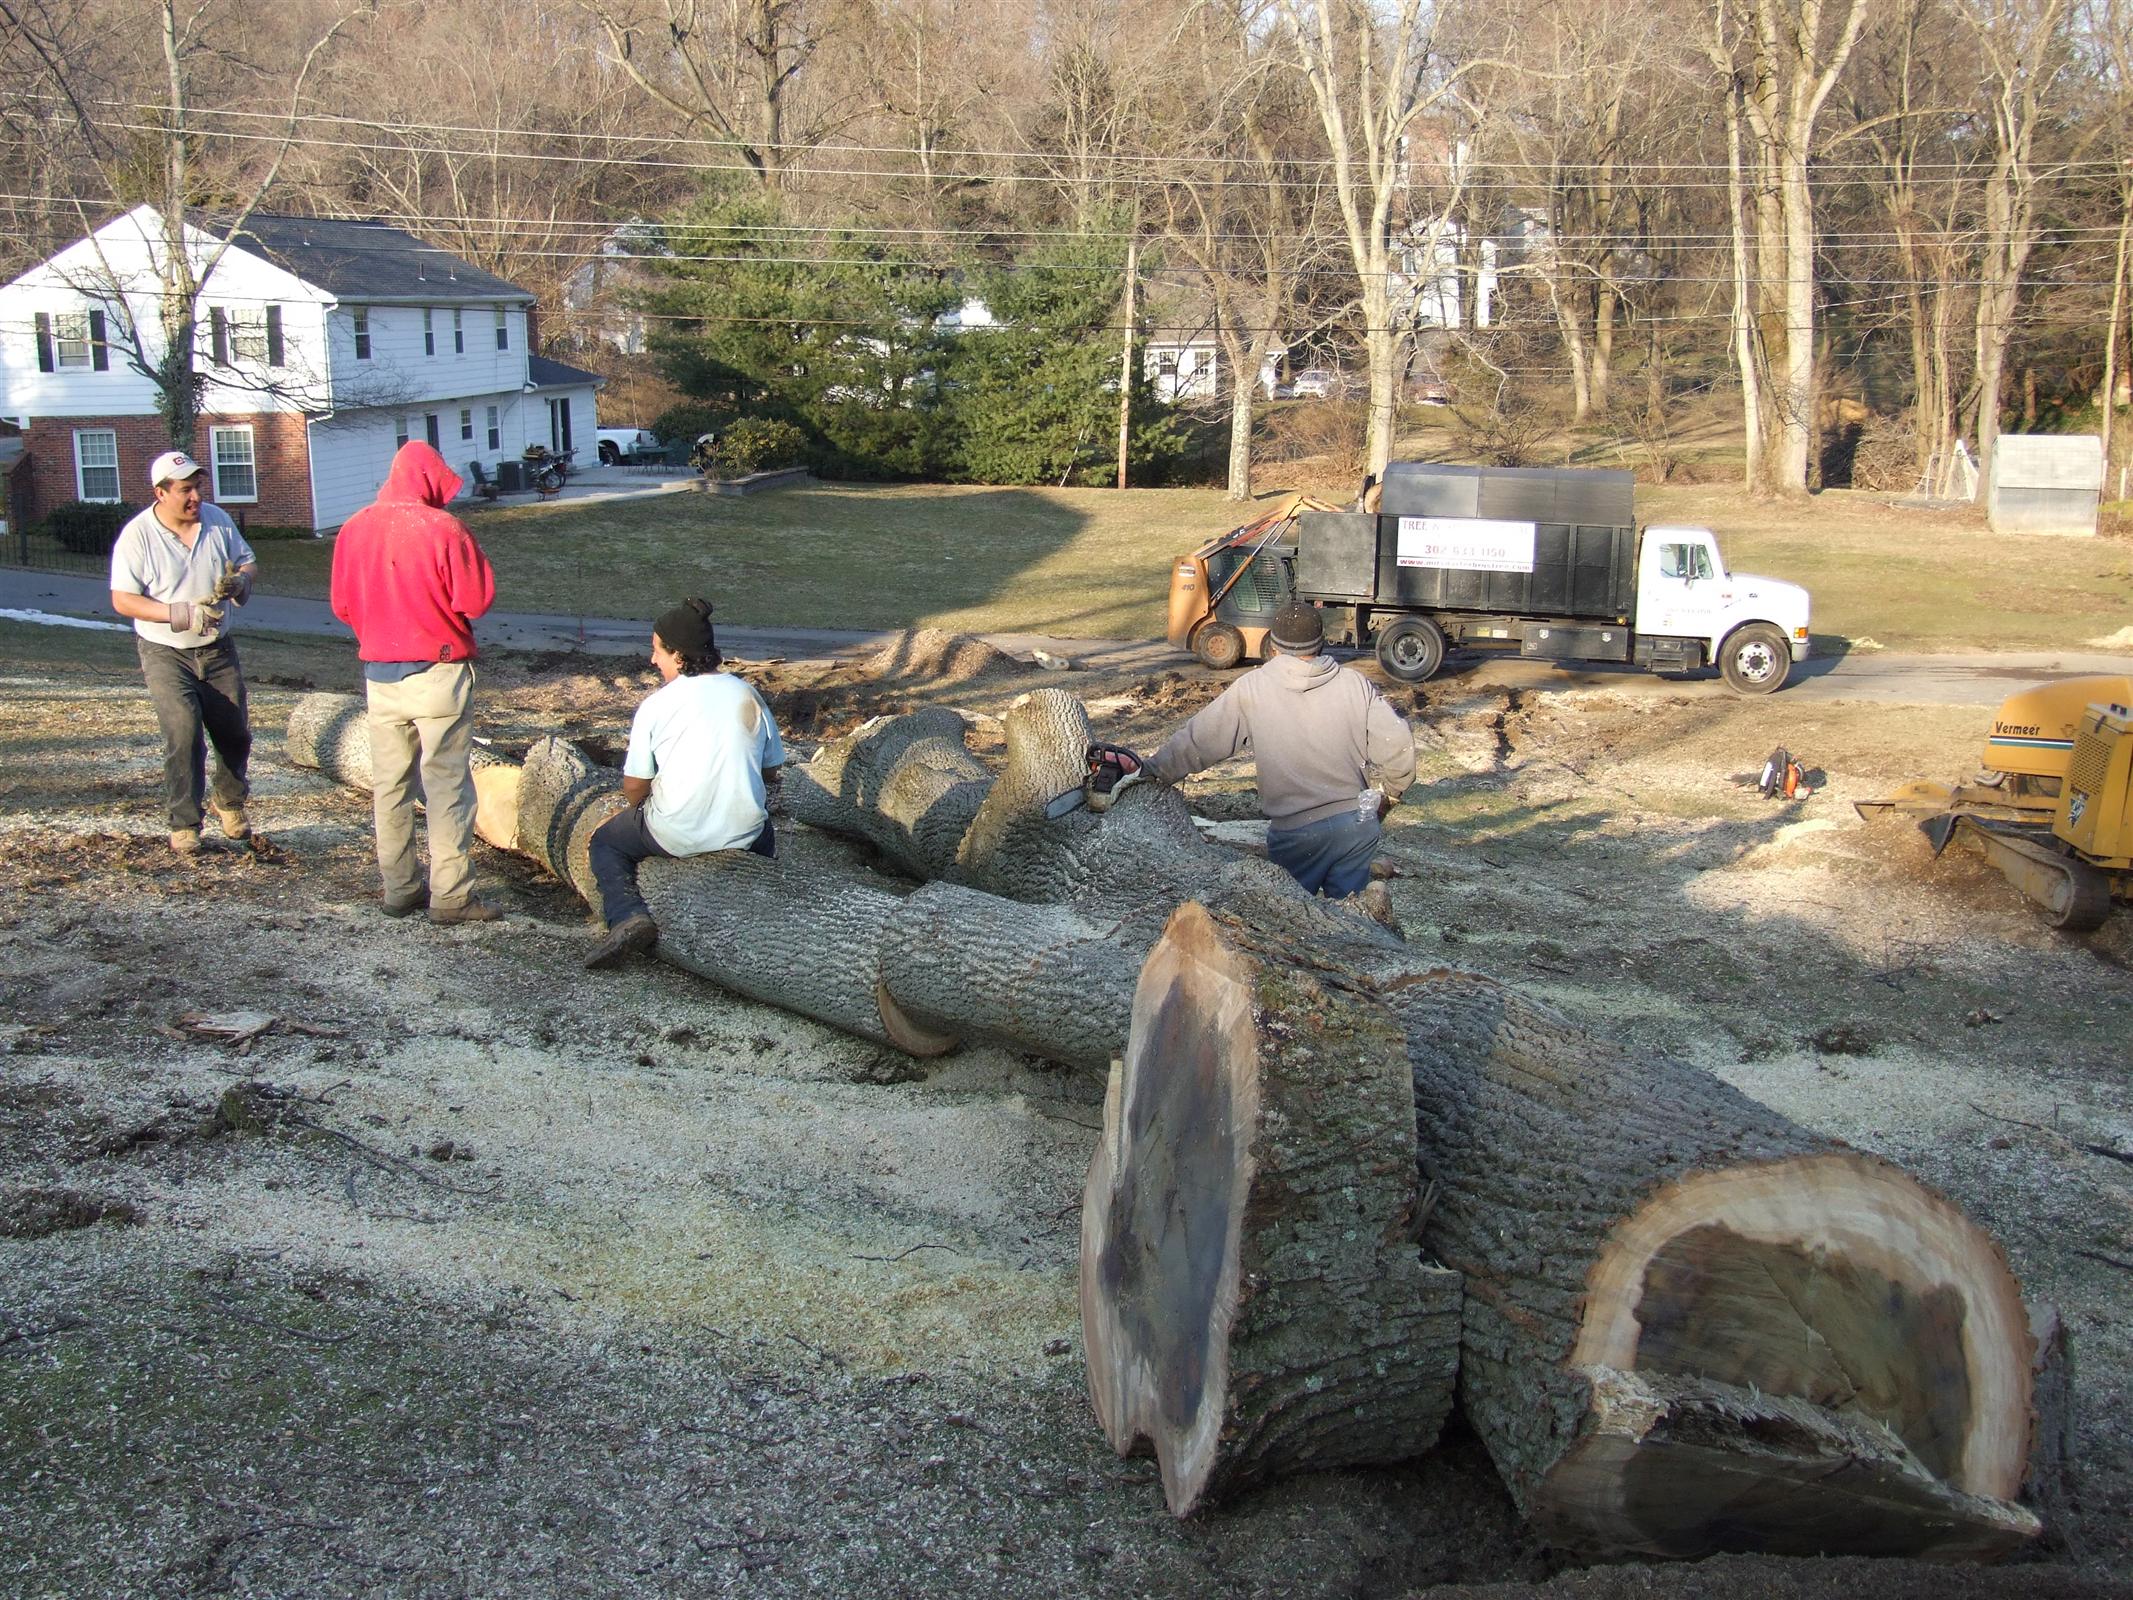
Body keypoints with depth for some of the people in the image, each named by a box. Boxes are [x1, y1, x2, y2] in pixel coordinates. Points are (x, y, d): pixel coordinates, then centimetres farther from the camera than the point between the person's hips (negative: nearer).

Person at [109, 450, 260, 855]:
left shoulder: (217, 520, -1)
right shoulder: (137, 536, -14)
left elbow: (248, 562, 11)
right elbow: (123, 600, -15)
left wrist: (239, 582, -14)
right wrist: (183, 614, -26)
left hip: (218, 649, 4)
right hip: (166, 654, -4)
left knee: (235, 732, 8)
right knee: (183, 732, -18)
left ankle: (231, 802, 34)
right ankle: (183, 824, -8)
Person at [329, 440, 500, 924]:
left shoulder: (354, 529, 3)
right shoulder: (443, 529, -13)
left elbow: (341, 604, 9)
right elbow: (477, 600, -14)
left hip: (379, 674, 5)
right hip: (438, 674, -5)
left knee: (390, 785, 12)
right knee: (447, 785, 1)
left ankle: (399, 889, 19)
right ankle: (451, 894, 2)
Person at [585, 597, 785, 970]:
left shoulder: (656, 705, -9)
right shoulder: (749, 696, 2)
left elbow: (634, 786, -5)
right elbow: (771, 772, 9)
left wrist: (637, 811, 17)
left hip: (676, 834, -4)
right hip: (745, 833, 4)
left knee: (606, 842, 23)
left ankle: (627, 915, -1)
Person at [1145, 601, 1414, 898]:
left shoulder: (1251, 689, -2)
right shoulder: (1355, 683, 3)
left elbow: (1199, 740, 2)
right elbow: (1397, 746, -1)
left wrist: (1151, 772, 13)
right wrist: (1389, 795, 16)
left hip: (1295, 831, -2)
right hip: (1358, 825, 2)